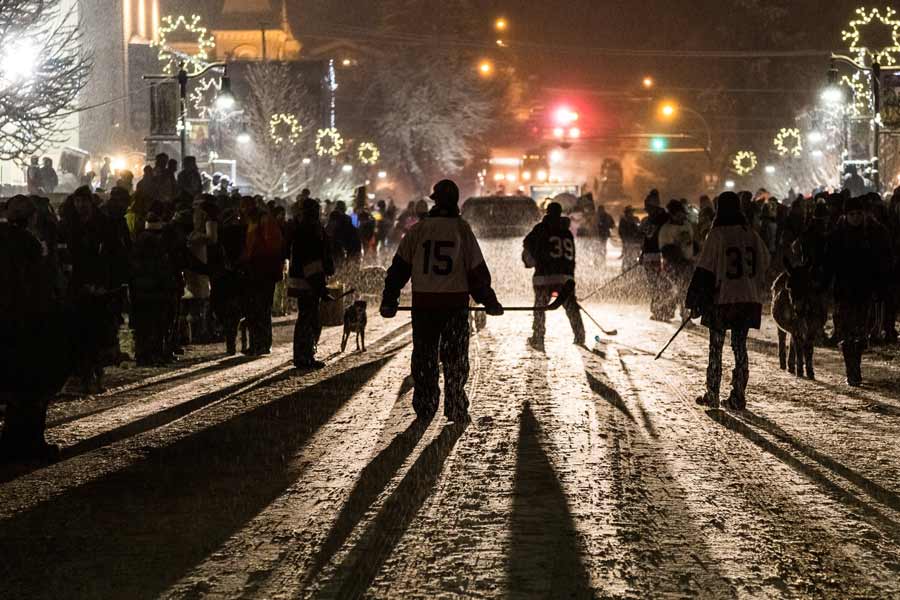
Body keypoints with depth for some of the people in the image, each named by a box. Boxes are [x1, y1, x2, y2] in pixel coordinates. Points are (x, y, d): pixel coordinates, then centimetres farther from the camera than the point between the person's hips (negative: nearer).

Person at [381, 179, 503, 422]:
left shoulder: (418, 230, 1)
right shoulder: (462, 230, -2)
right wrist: (490, 302, 10)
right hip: (456, 302, -1)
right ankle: (456, 411, 10)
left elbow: (399, 267, 2)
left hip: (423, 302, 1)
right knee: (455, 360, 9)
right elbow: (478, 271, 0)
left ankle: (425, 410, 12)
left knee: (424, 357, 11)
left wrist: (389, 301, 10)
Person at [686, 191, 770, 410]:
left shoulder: (717, 234, -11)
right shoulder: (751, 234, 3)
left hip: (721, 300, -4)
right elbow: (764, 263, 13)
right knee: (740, 347, 10)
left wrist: (695, 301, -8)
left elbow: (705, 270, -12)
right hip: (748, 300, 4)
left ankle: (712, 395, 9)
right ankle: (738, 396, 8)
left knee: (716, 347, 6)